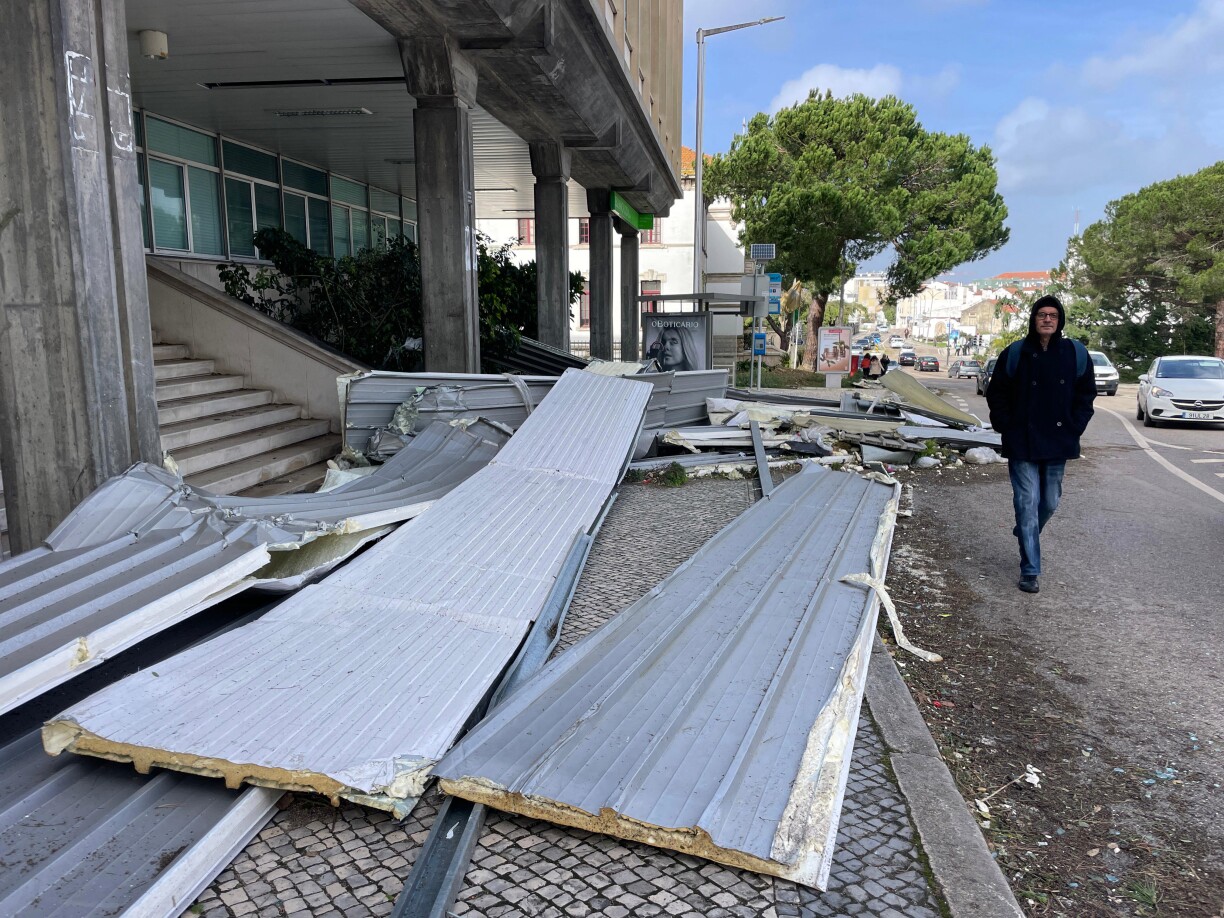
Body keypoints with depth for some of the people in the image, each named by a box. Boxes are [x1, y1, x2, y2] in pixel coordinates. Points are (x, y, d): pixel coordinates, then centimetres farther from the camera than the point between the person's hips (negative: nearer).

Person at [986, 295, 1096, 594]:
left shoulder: (1075, 353, 3)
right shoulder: (1015, 353, -2)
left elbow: (1086, 393, 11)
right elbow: (996, 393, 5)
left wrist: (1074, 427, 1)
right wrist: (1006, 427, -3)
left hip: (1058, 444, 3)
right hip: (1022, 444, -3)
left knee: (1049, 503, 12)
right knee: (1028, 504, -5)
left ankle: (1025, 536, 42)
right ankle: (1030, 570, 1)